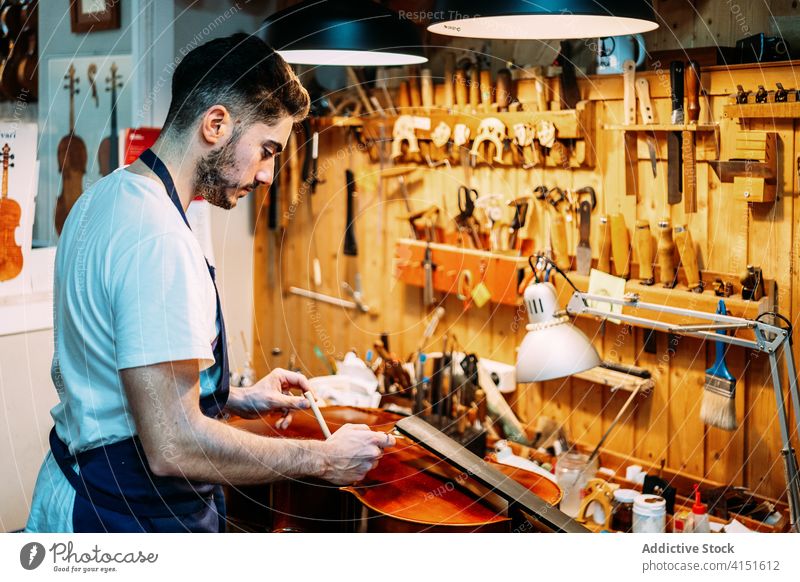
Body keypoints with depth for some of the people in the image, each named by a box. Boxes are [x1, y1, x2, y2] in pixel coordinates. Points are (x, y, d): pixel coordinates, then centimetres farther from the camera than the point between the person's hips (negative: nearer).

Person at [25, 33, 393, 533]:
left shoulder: (103, 199, 6)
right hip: (133, 516, -9)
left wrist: (237, 400, 12)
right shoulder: (160, 239, -26)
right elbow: (173, 447, -29)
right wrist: (323, 459, -19)